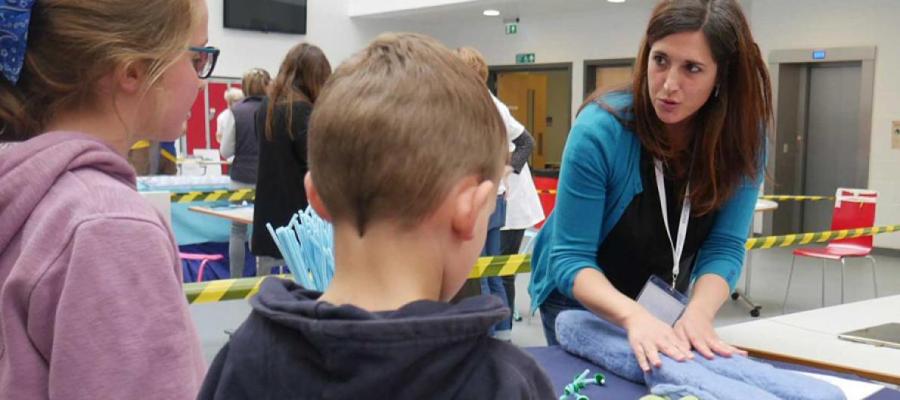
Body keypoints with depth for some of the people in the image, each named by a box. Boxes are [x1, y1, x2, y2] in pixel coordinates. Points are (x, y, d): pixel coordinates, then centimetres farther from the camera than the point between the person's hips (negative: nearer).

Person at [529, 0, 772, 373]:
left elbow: (724, 246, -18)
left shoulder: (744, 137, -19)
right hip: (581, 295, -3)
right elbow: (570, 257, -29)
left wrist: (698, 313, -37)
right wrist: (633, 315, -45)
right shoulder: (600, 130, -30)